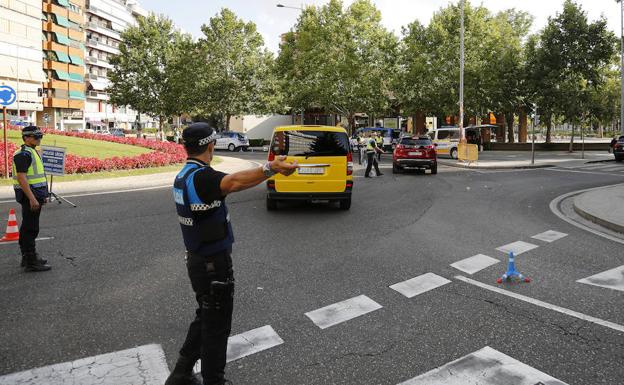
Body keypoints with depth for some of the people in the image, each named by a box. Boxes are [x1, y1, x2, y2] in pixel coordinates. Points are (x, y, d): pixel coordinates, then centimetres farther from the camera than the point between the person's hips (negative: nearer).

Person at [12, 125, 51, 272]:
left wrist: (43, 195, 22)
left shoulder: (33, 152, 17)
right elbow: (21, 178, -23)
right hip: (29, 195, -10)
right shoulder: (23, 154, -15)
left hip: (35, 195, 10)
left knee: (27, 228, 18)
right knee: (30, 229, -7)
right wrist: (32, 198, -26)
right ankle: (31, 262, -3)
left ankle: (27, 257, 29)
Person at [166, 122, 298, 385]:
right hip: (213, 265, -10)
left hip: (198, 260, 10)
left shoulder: (182, 177, 5)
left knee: (206, 316, 24)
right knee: (217, 324, 6)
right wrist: (269, 168, -61)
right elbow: (233, 181, -47)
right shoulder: (201, 177, -26)